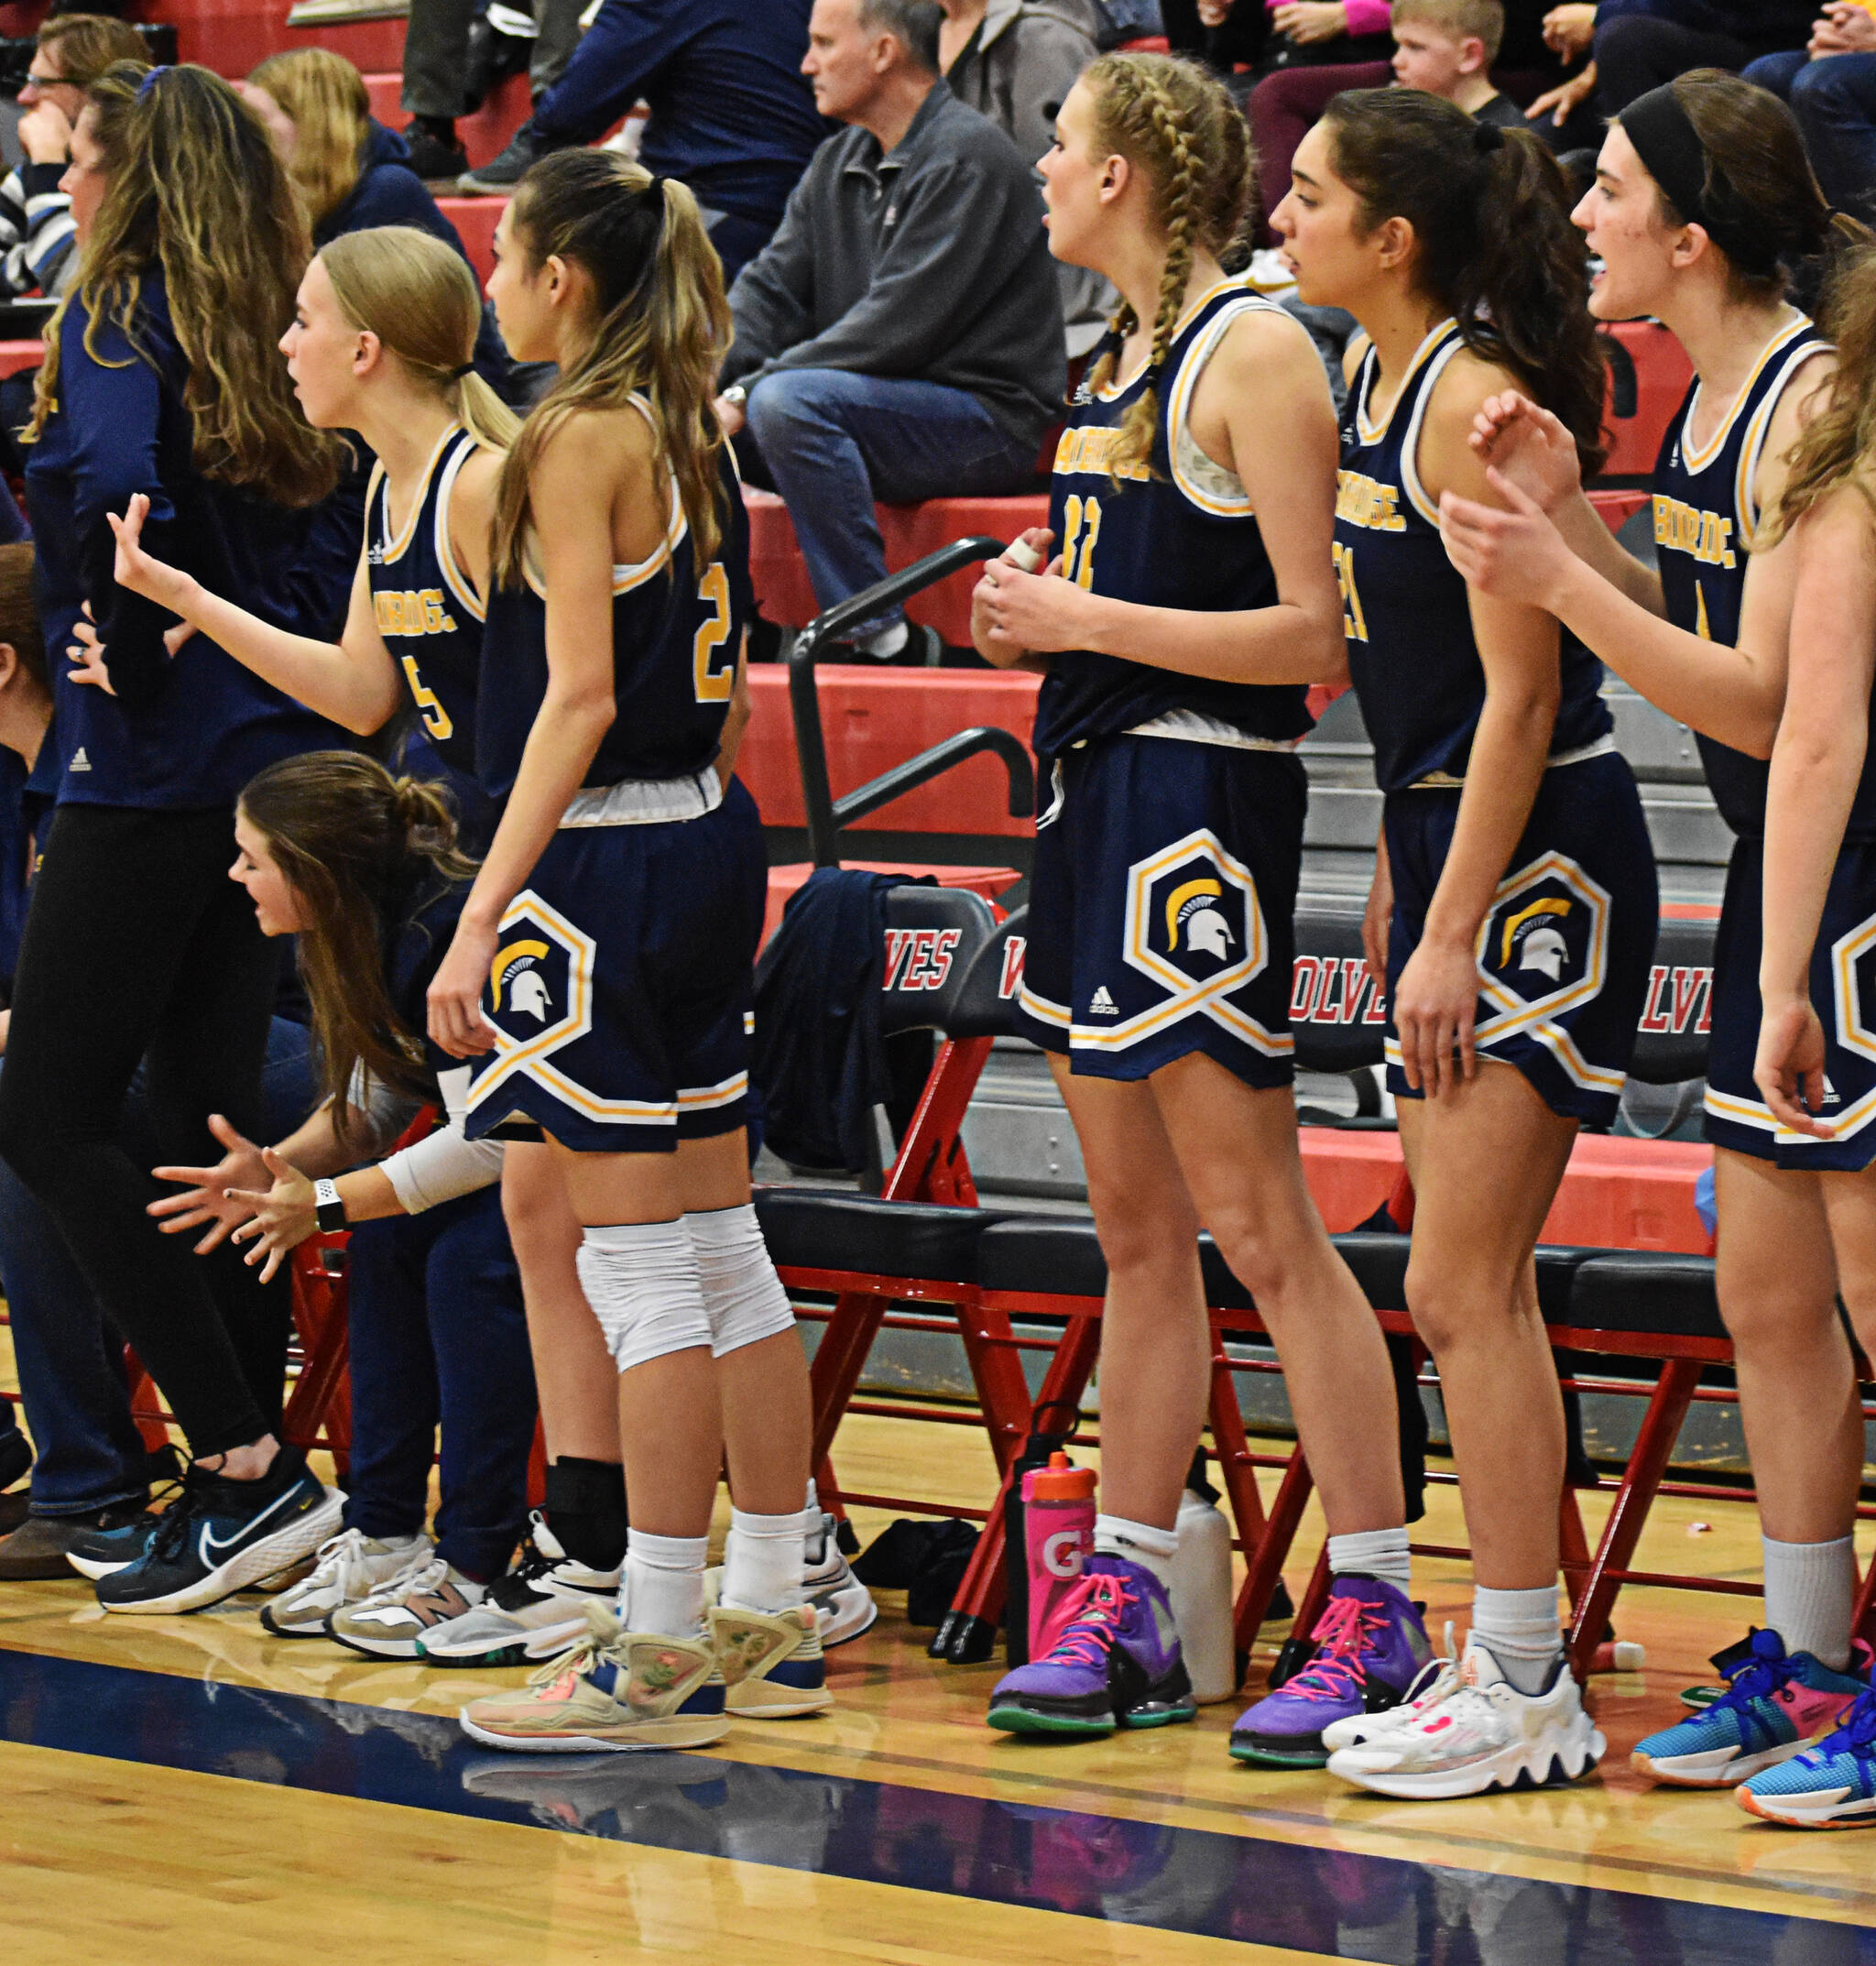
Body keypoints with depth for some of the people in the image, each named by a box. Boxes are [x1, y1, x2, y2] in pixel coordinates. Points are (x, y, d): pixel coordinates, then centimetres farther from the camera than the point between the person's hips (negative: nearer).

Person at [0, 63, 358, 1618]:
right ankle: (240, 1488, 11)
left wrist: (128, 654, -14)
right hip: (274, 761, 8)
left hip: (152, 773, -8)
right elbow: (324, 531, 17)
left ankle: (248, 1468, -9)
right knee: (211, 1118, 11)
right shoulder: (260, 336, 13)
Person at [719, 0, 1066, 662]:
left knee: (789, 402, -32)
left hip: (985, 417, -9)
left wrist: (749, 392, -21)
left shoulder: (967, 158, -15)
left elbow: (897, 327, -22)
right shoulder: (839, 163, 14)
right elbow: (770, 290, 9)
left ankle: (875, 633, -27)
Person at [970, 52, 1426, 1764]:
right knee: (1138, 1239, 11)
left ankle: (1376, 1618, -6)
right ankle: (1125, 1616, 15)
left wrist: (1088, 620, -15)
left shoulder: (1255, 353, -12)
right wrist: (1040, 619, 7)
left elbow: (1314, 632, -17)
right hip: (1097, 789, 9)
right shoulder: (1125, 355, 15)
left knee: (1256, 1227, -9)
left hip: (1203, 800, -9)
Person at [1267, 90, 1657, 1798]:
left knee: (1459, 1291, -9)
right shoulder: (1379, 388, 12)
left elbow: (1520, 686, -18)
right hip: (1450, 845, 9)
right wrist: (1396, 885, 19)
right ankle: (1515, 1666, 16)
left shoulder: (1475, 397, -16)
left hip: (1540, 859, -9)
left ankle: (1522, 1688, -4)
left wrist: (1452, 933, -19)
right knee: (1477, 1291, 10)